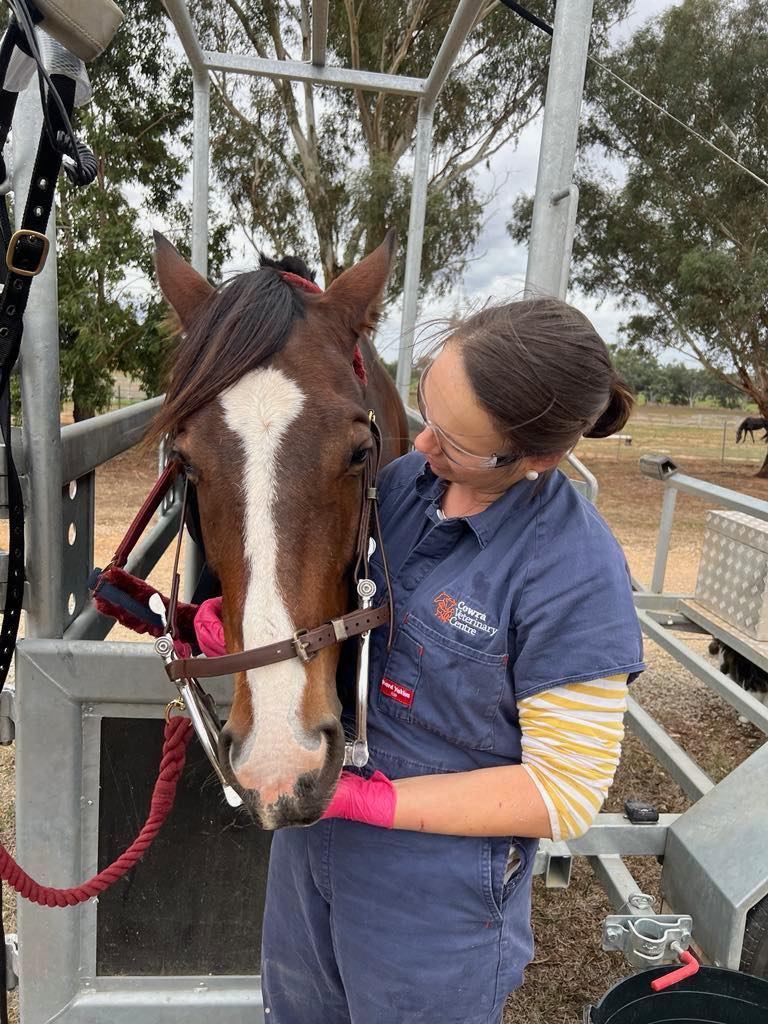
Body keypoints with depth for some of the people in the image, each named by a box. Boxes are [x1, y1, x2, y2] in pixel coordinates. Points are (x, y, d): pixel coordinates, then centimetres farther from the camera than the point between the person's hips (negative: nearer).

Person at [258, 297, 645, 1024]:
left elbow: (564, 793, -21)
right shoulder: (404, 478, -9)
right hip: (312, 835, 6)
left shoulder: (573, 575, -27)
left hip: (433, 899, -6)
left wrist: (369, 799, -24)